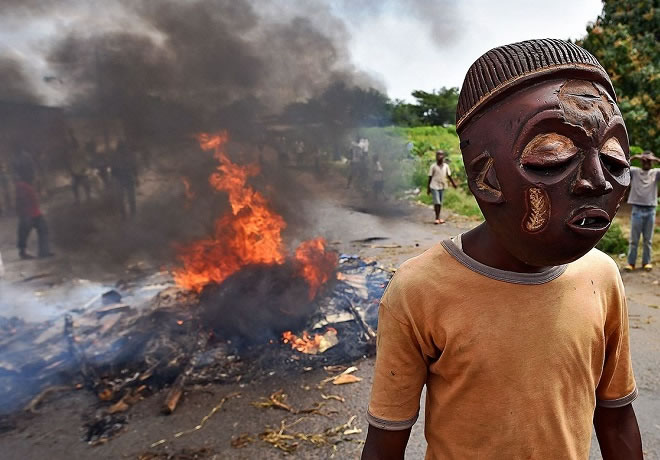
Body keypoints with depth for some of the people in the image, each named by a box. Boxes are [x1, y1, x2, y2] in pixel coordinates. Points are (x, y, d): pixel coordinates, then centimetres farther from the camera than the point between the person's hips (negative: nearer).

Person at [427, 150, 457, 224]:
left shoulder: (446, 166, 4)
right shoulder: (433, 166, -6)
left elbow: (449, 176, 11)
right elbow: (430, 177, -2)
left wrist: (453, 183, 0)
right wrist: (428, 188, -1)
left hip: (442, 187, 4)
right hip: (434, 187, -4)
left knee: (440, 203, 9)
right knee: (437, 202, -10)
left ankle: (438, 218, 18)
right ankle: (437, 218, -3)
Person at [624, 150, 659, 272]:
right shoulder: (634, 171, 4)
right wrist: (634, 157, -13)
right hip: (637, 210, -2)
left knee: (648, 239, 8)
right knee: (634, 239, 2)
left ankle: (646, 262, 16)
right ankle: (631, 263, 7)